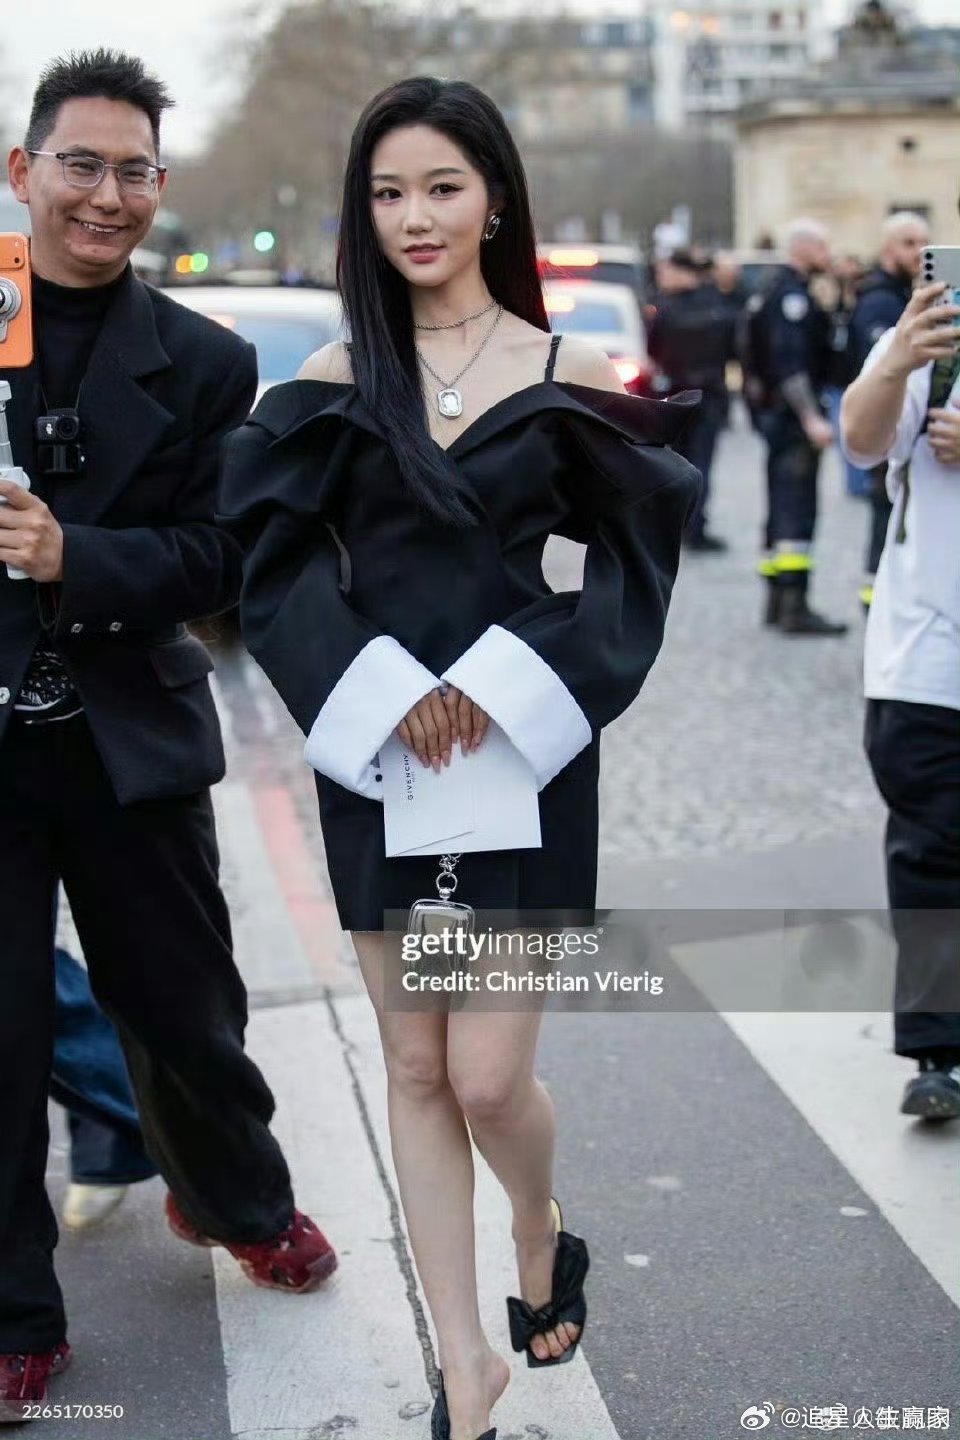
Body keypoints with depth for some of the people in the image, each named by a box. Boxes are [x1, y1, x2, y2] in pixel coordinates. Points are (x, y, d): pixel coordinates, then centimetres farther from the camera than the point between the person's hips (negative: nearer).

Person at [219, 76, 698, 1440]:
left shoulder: (566, 375, -1)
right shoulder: (329, 382, 3)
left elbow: (636, 562, 0)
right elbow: (275, 562, -1)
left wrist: (512, 682, -11)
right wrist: (377, 690, -14)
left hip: (525, 752, -2)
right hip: (374, 755, 2)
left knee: (487, 1072, -5)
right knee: (416, 1069, 7)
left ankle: (545, 1255, 28)